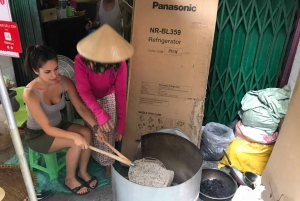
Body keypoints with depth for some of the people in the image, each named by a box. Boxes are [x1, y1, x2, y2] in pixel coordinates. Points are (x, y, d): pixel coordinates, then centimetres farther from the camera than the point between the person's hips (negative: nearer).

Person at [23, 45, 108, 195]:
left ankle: (83, 171, 4)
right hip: (37, 135, -5)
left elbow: (81, 107, -14)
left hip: (58, 125, 5)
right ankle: (70, 179, 1)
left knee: (86, 133, -20)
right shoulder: (30, 93, -31)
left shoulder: (65, 82, -16)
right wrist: (74, 136, -41)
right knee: (77, 142, -25)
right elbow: (47, 128, -29)